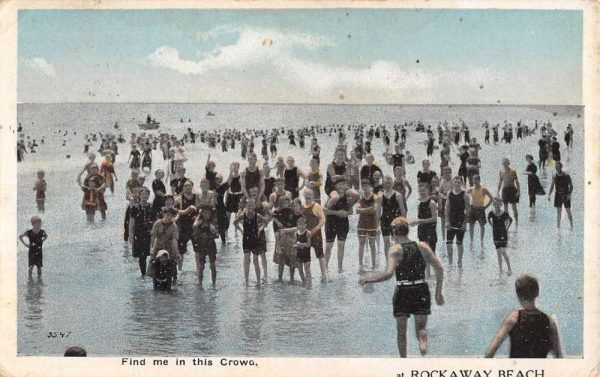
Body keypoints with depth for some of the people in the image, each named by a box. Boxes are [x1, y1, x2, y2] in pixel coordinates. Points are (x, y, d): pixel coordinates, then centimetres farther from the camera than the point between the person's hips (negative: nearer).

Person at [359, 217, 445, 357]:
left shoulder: (395, 249, -9)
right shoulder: (423, 247, 3)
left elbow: (388, 273, -23)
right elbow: (440, 269, 1)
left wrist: (367, 279, -13)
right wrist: (438, 293, 8)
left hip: (403, 292, -2)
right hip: (421, 291, 3)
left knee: (401, 331, 16)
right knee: (421, 327, 13)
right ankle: (422, 341, -20)